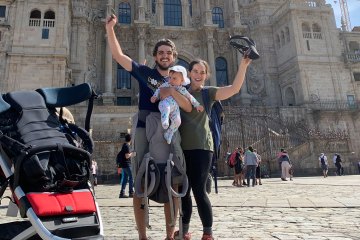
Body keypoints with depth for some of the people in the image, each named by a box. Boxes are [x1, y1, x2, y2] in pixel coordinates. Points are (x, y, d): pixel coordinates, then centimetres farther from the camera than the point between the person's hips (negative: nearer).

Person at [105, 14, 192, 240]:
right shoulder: (145, 72, 9)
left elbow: (189, 108, -1)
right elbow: (119, 55, 3)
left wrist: (173, 93, -15)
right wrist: (110, 28, -4)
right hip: (145, 132, -2)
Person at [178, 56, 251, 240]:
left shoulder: (209, 92, 5)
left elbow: (234, 88, -7)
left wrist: (243, 65, -16)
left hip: (201, 147, -3)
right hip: (182, 147, 4)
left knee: (198, 190, -7)